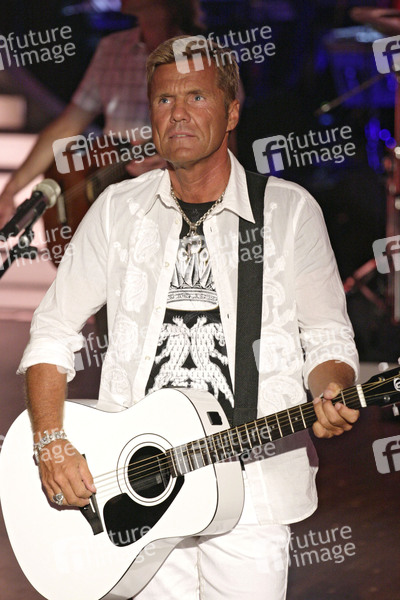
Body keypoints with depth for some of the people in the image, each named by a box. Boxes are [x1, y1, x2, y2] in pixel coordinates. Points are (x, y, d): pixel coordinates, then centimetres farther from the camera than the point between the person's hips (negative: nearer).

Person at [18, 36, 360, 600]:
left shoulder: (290, 210, 1)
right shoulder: (119, 210, 6)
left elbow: (329, 339, 4)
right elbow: (54, 331, 8)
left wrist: (330, 396, -18)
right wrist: (51, 444, -5)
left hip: (252, 484, -1)